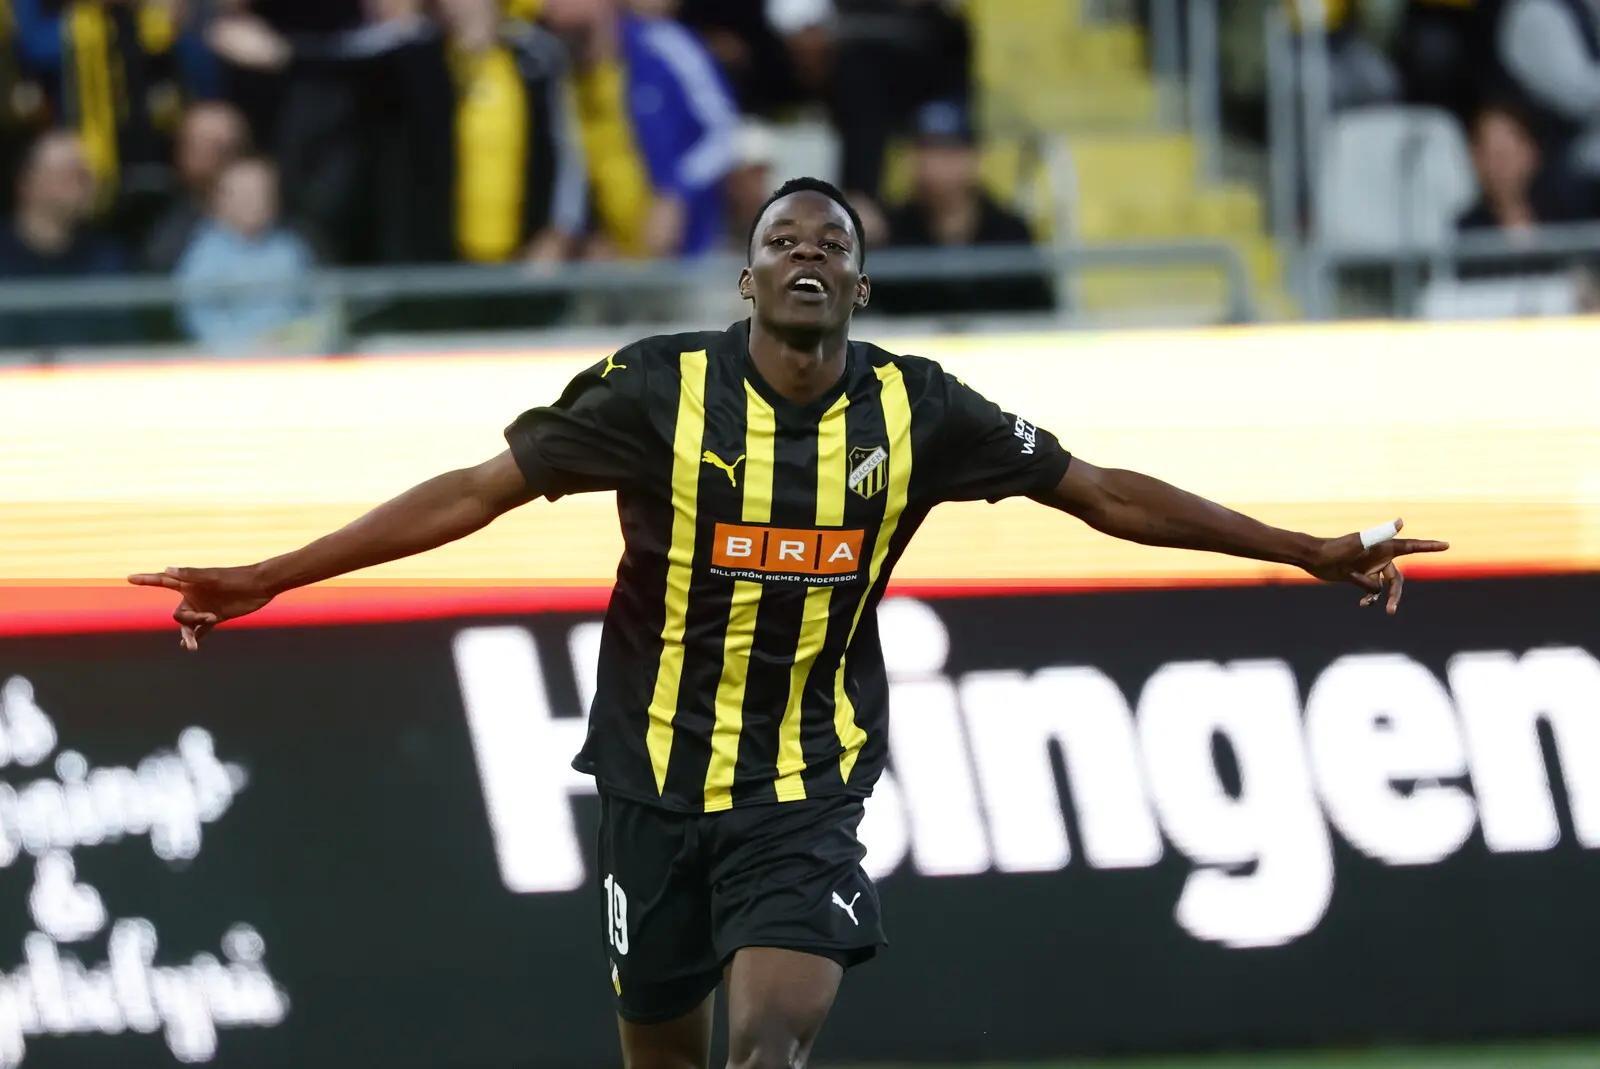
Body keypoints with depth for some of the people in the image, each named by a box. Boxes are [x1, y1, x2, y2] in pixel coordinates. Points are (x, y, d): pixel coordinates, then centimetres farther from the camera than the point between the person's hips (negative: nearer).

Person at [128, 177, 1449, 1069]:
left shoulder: (916, 411, -3)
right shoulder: (659, 392, -8)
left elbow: (1105, 492, 7)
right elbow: (475, 492, -4)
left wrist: (1311, 552, 8)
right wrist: (262, 580, -7)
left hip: (807, 788, 0)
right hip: (658, 774, 0)